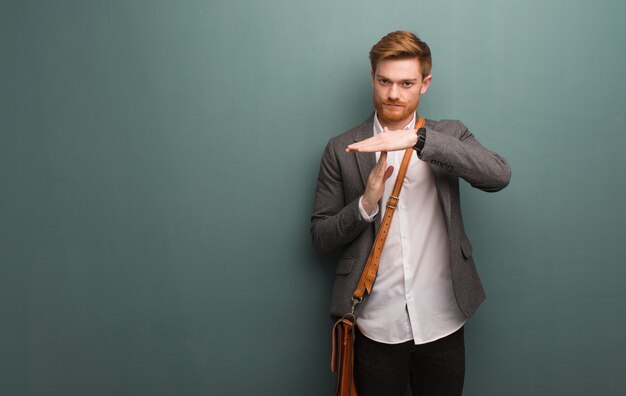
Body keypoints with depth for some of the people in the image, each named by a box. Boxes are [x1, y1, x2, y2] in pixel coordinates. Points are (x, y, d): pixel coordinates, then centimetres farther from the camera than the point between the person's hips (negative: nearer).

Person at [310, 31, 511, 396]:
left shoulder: (449, 135, 2)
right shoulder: (342, 149, 1)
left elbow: (499, 176, -17)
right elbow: (320, 236, 1)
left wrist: (418, 139, -26)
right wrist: (365, 204, -18)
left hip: (442, 323, 1)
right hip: (376, 325, 0)